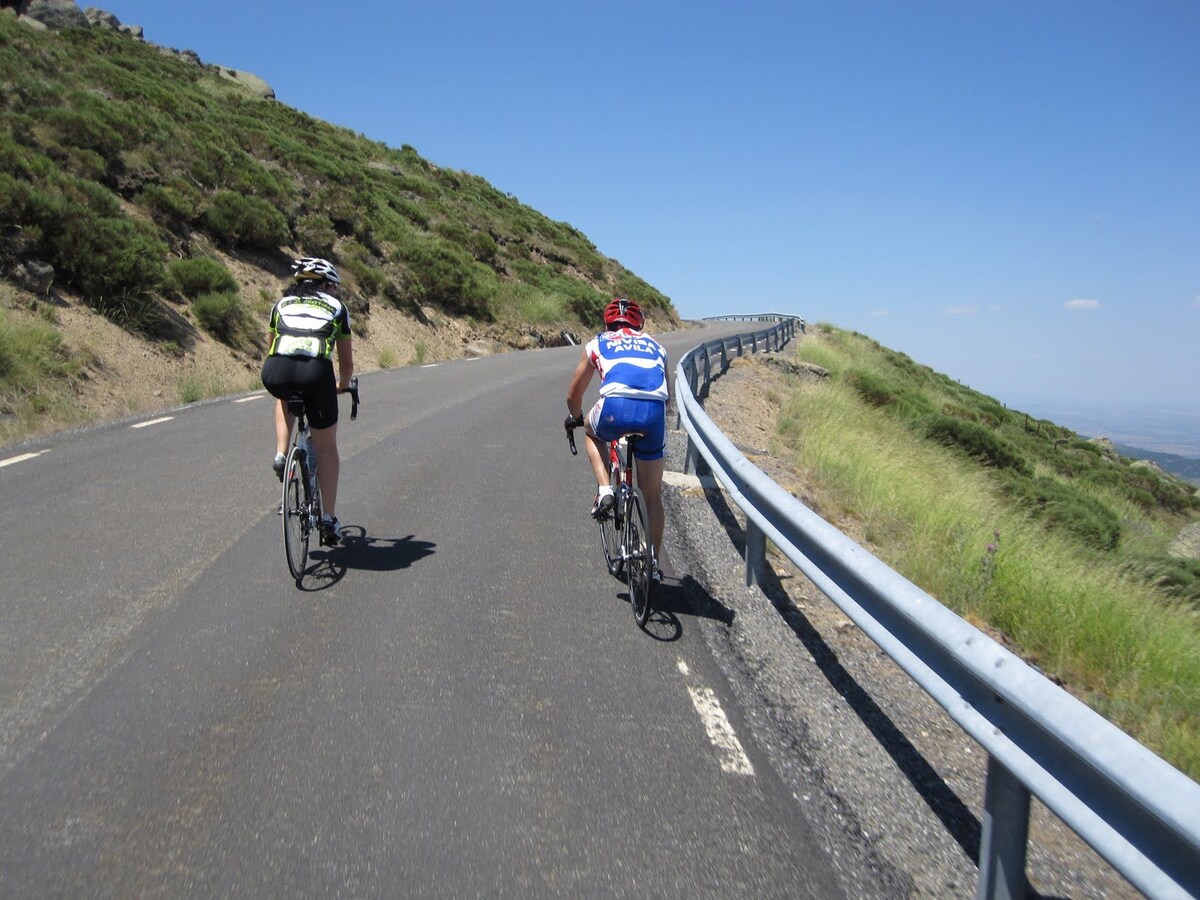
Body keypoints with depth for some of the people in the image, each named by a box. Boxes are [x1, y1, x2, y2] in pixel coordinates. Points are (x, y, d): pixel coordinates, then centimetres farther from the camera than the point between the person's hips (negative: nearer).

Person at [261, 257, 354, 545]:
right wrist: (343, 385, 51)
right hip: (316, 370, -2)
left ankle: (281, 455, 22)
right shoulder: (337, 307, 26)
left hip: (276, 371, 2)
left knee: (285, 398, 40)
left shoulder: (282, 304, 31)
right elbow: (347, 362, 30)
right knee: (326, 447, 15)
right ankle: (328, 521, 15)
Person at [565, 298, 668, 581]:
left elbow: (573, 395, 34)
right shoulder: (655, 346, 32)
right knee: (653, 494, 20)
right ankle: (654, 562, 27)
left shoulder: (598, 344, 27)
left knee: (593, 433, 37)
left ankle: (604, 491, 18)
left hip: (616, 408, -2)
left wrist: (575, 418, 55)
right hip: (654, 412, 2)